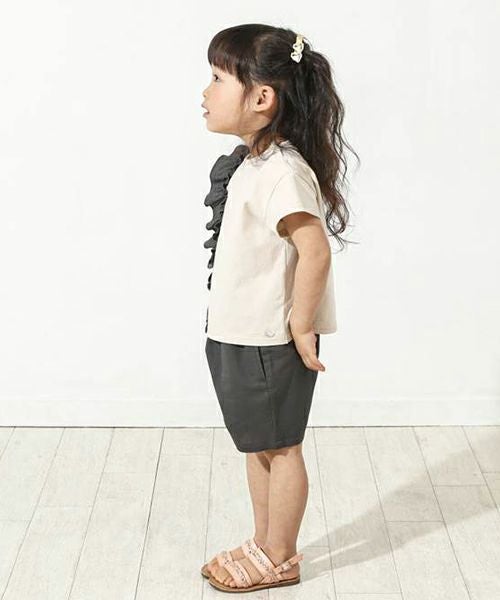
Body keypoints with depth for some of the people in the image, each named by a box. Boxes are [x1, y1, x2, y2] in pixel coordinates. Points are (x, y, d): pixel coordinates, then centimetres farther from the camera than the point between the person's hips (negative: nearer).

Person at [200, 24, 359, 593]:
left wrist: (300, 327, -21)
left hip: (271, 343, -9)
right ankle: (263, 543, 36)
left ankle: (278, 560, 24)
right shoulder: (249, 162, 6)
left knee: (278, 447, 7)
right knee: (257, 444, 20)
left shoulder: (281, 171, -24)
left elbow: (315, 251, -28)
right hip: (240, 335, 9)